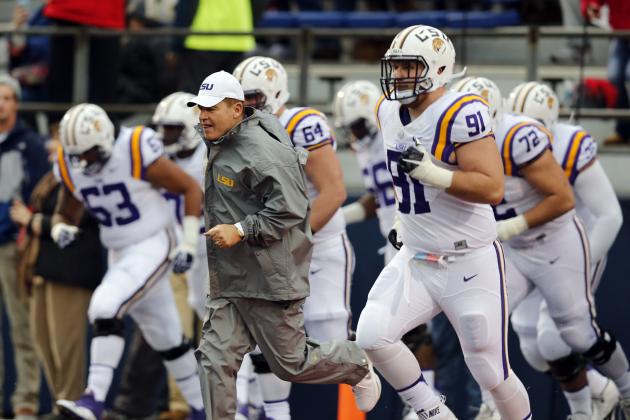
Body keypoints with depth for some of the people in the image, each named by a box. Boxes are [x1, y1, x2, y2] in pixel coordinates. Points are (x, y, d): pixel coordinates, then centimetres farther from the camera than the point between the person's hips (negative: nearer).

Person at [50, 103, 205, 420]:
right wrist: (60, 229, -12)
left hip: (153, 246, -7)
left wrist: (188, 245, -14)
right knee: (167, 339, 15)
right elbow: (65, 213, 13)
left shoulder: (137, 154, -21)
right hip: (120, 255, 7)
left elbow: (191, 189, -11)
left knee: (105, 308, -26)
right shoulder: (69, 167, -3)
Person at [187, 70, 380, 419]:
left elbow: (289, 209, -24)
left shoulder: (262, 151, -20)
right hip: (228, 282, 8)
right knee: (215, 359, -2)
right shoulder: (220, 146, 11)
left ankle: (356, 366, 32)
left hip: (269, 279, -8)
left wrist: (240, 230, -26)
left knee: (291, 364, 5)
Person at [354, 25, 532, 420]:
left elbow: (492, 188, -25)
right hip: (415, 261, 7)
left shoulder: (461, 114, -20)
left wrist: (432, 173, -32)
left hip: (470, 264, -7)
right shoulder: (390, 111, 4)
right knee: (372, 336, -13)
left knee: (491, 373, 3)